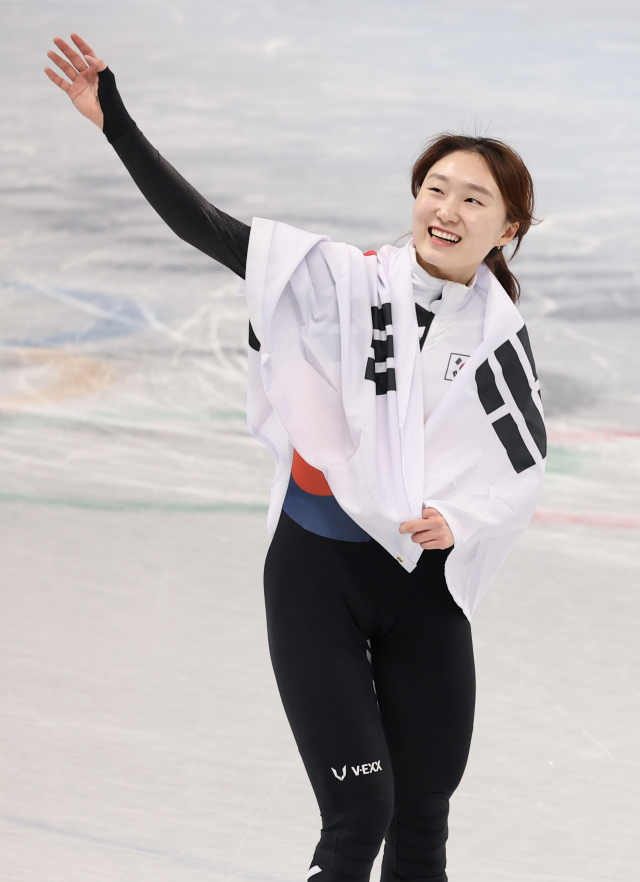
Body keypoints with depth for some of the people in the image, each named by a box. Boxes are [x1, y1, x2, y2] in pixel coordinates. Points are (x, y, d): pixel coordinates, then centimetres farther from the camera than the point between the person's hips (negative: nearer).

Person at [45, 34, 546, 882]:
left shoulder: (501, 337, -1)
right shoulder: (342, 282, -10)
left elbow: (523, 469, 7)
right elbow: (205, 226, -15)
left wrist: (462, 521, -13)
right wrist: (114, 118, -21)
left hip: (426, 587, 3)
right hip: (317, 571, -3)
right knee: (358, 813, -9)